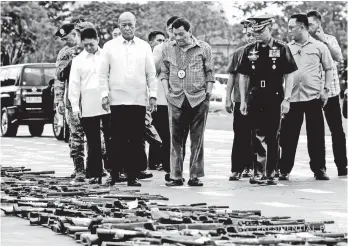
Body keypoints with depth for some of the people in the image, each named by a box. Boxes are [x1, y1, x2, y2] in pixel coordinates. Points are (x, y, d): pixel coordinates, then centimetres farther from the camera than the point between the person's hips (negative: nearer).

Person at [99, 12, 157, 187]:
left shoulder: (144, 47, 9)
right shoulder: (110, 46, 6)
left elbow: (151, 74, 10)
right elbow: (103, 74, 6)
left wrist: (153, 94, 2)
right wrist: (105, 94, -3)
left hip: (139, 100, 1)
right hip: (117, 100, -1)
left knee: (136, 140, 0)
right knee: (117, 139, -2)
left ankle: (133, 175, 4)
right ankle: (114, 174, 3)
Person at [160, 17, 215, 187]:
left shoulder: (204, 48, 3)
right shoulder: (167, 49, 9)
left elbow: (210, 73, 6)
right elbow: (164, 72, 14)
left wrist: (208, 93, 0)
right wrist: (166, 91, 3)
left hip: (198, 99, -1)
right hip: (176, 99, 1)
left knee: (197, 139, 1)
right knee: (176, 139, 0)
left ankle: (195, 176, 6)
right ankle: (176, 176, 4)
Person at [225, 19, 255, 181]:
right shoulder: (238, 53, 6)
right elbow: (232, 77, 9)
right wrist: (228, 99, 5)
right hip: (240, 100, 1)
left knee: (254, 136, 5)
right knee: (240, 135, 0)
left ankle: (249, 166, 16)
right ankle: (236, 169, 1)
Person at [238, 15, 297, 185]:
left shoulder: (281, 49, -2)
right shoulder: (249, 50, 7)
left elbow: (289, 76, -1)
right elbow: (243, 77, 11)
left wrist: (286, 99, -8)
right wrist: (243, 101, 6)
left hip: (274, 99, -2)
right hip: (255, 99, 2)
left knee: (271, 137, 2)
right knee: (258, 136, -2)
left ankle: (270, 174, 9)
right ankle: (264, 170, 5)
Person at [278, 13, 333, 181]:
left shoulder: (319, 47, 3)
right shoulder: (287, 48, 9)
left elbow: (329, 69, 8)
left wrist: (325, 89, -3)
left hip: (313, 97, -2)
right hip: (292, 98, 2)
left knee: (316, 136, 2)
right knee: (288, 136, 2)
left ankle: (319, 169, 11)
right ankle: (284, 170, 8)